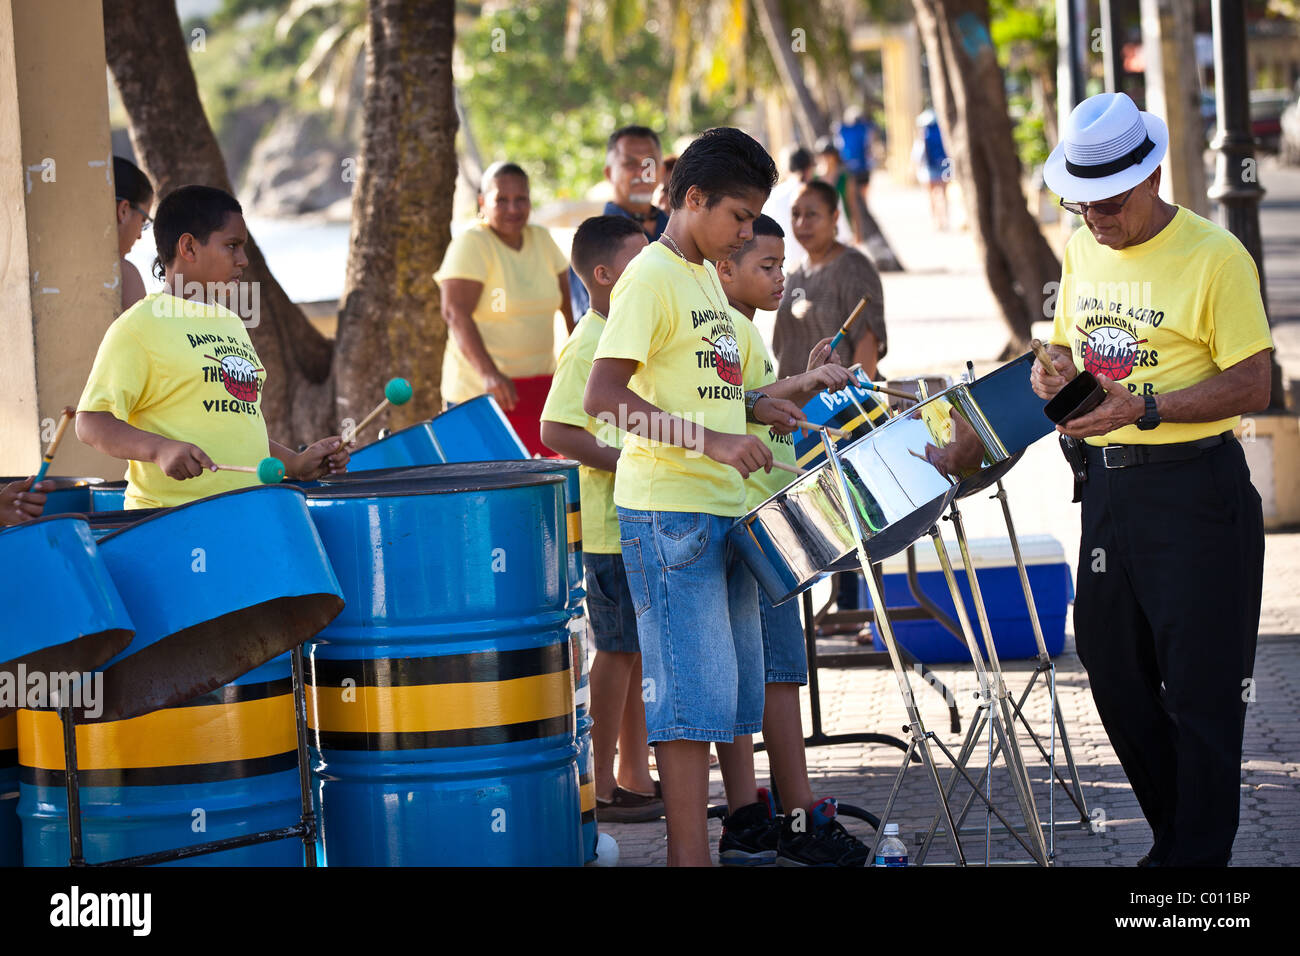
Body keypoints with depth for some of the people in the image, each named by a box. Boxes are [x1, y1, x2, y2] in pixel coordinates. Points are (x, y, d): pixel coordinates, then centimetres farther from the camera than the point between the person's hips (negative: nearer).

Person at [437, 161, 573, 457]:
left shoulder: (541, 240, 10)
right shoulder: (470, 245, -10)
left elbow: (570, 302, 16)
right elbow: (456, 313, -21)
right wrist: (489, 374, -33)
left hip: (541, 386, 6)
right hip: (481, 391, -6)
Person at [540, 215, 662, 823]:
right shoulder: (589, 344, -15)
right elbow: (556, 432, -22)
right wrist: (632, 464, -24)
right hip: (610, 524, -9)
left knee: (640, 648, 12)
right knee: (619, 649, -4)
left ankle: (635, 779, 19)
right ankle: (601, 788, 2)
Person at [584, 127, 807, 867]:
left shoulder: (707, 277, 16)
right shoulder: (651, 278, -12)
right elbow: (603, 398, -21)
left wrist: (754, 409, 10)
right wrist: (709, 439, -27)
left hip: (725, 510, 9)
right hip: (670, 512, -9)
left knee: (740, 677, 16)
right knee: (693, 689, -9)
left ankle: (748, 829, 26)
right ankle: (692, 853, -6)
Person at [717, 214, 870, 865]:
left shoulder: (743, 329, 20)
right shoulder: (725, 329, -11)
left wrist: (807, 385, 13)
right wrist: (802, 384, -25)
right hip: (750, 520, -11)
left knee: (756, 673, 12)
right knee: (780, 669, -11)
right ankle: (803, 824, -12)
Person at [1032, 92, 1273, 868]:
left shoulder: (1214, 256, -13)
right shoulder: (1082, 252, 9)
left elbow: (1252, 385, -15)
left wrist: (1147, 410, -25)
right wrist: (1058, 373, -1)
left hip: (1197, 490, -7)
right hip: (1108, 483, 8)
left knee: (1200, 688, -4)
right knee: (1115, 671, 13)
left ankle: (1199, 856, 4)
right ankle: (1174, 835, 27)